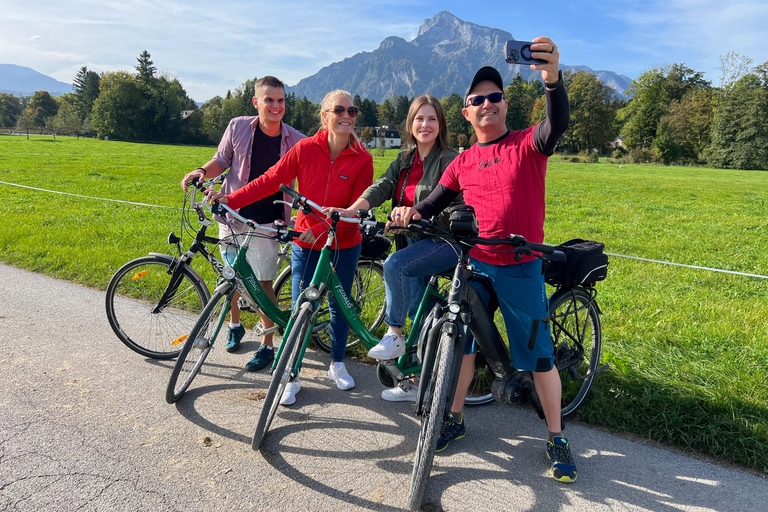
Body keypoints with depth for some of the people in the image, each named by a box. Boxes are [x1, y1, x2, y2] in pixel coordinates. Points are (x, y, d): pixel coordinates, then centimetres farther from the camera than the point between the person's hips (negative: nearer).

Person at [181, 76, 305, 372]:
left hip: (267, 222, -2)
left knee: (263, 282, 0)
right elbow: (222, 160, 8)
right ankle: (235, 325, 40)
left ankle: (267, 346, 14)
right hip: (233, 215, 2)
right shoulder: (238, 127, -5)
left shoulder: (296, 141, -7)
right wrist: (203, 171, -11)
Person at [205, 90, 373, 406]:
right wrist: (231, 199, -15)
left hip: (345, 245, 0)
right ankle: (292, 377, 17)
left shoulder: (362, 159, -10)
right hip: (306, 243, 0)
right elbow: (270, 180, -7)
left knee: (339, 305, 14)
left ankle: (337, 364, 37)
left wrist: (321, 228, -24)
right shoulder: (306, 149, -8)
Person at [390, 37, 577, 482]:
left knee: (539, 354, 3)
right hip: (473, 263, 4)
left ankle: (557, 438, 21)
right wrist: (412, 213, -14)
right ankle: (455, 418, 32)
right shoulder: (463, 162, 8)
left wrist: (553, 77, -42)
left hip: (520, 267, -3)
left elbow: (558, 124, -23)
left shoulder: (527, 144, -3)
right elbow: (437, 201, 8)